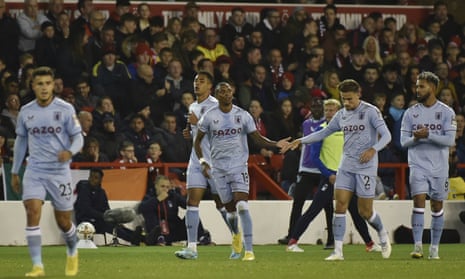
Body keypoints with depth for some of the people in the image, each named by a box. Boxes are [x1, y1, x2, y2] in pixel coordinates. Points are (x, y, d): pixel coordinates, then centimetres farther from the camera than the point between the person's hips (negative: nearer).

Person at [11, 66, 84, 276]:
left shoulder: (65, 109, -5)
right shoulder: (26, 112, 4)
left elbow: (78, 137, -3)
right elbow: (20, 141, 15)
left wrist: (70, 151, -26)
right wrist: (14, 172, 17)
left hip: (60, 171, -2)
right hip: (34, 170, 2)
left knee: (63, 221, 5)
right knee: (33, 212, -17)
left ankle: (72, 253, 38)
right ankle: (37, 265, -17)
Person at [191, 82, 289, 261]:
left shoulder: (242, 115, 1)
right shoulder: (209, 117, 0)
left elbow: (257, 137, 4)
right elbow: (197, 141, 8)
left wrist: (275, 144, -14)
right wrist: (203, 162, -5)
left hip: (239, 166, -1)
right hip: (219, 168, 1)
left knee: (242, 206, -18)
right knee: (230, 210, 6)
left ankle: (249, 250, -21)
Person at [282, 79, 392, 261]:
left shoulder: (370, 111, -7)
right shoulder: (341, 115, 10)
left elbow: (386, 135, -14)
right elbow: (324, 132, 22)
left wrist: (373, 149, -31)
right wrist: (300, 141, 15)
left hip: (366, 167, -5)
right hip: (346, 166, 5)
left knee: (365, 211, -2)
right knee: (340, 206, -7)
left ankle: (383, 236, 29)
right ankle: (338, 251, -7)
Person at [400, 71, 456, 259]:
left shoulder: (446, 112, -1)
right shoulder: (411, 113, 5)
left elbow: (450, 140, -10)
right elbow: (403, 141, 3)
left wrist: (428, 135, -21)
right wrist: (415, 138, -18)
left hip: (439, 166, 0)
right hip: (418, 164, 0)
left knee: (437, 207, 6)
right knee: (419, 201, -14)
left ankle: (435, 247, 16)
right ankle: (417, 245, -17)